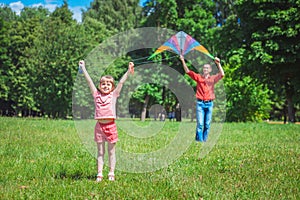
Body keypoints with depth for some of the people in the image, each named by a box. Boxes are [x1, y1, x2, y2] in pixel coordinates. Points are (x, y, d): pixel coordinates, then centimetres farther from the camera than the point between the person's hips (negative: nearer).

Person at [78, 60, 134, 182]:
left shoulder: (113, 95, 5)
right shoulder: (97, 95, 8)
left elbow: (121, 82, 1)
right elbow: (89, 81, 9)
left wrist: (129, 71, -3)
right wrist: (83, 68, 11)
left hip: (111, 125, -1)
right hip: (99, 126, 1)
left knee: (111, 151, 6)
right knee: (100, 152, 6)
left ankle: (111, 174, 12)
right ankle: (99, 174, 8)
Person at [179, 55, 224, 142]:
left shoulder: (213, 78, 8)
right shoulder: (198, 77, 7)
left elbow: (222, 74, -7)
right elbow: (188, 71, 4)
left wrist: (218, 64, -18)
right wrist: (183, 61, -6)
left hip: (209, 104, 1)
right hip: (200, 103, -1)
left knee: (207, 124, 5)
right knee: (200, 123, -6)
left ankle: (204, 140, 11)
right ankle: (199, 140, -4)